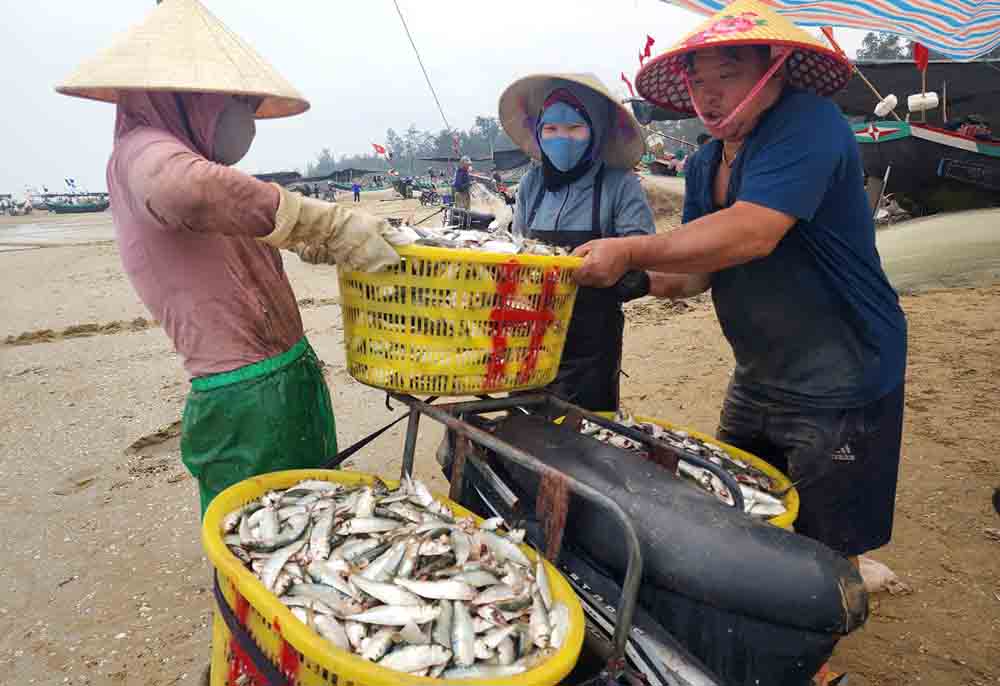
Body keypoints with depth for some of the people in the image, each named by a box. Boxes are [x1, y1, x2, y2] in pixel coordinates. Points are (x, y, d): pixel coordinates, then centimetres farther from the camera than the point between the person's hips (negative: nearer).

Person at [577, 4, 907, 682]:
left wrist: (632, 250, -29)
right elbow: (695, 273, 5)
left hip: (842, 385, -8)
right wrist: (636, 271, -13)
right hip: (759, 379, 8)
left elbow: (751, 233, -34)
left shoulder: (808, 124, -19)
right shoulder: (706, 164, 6)